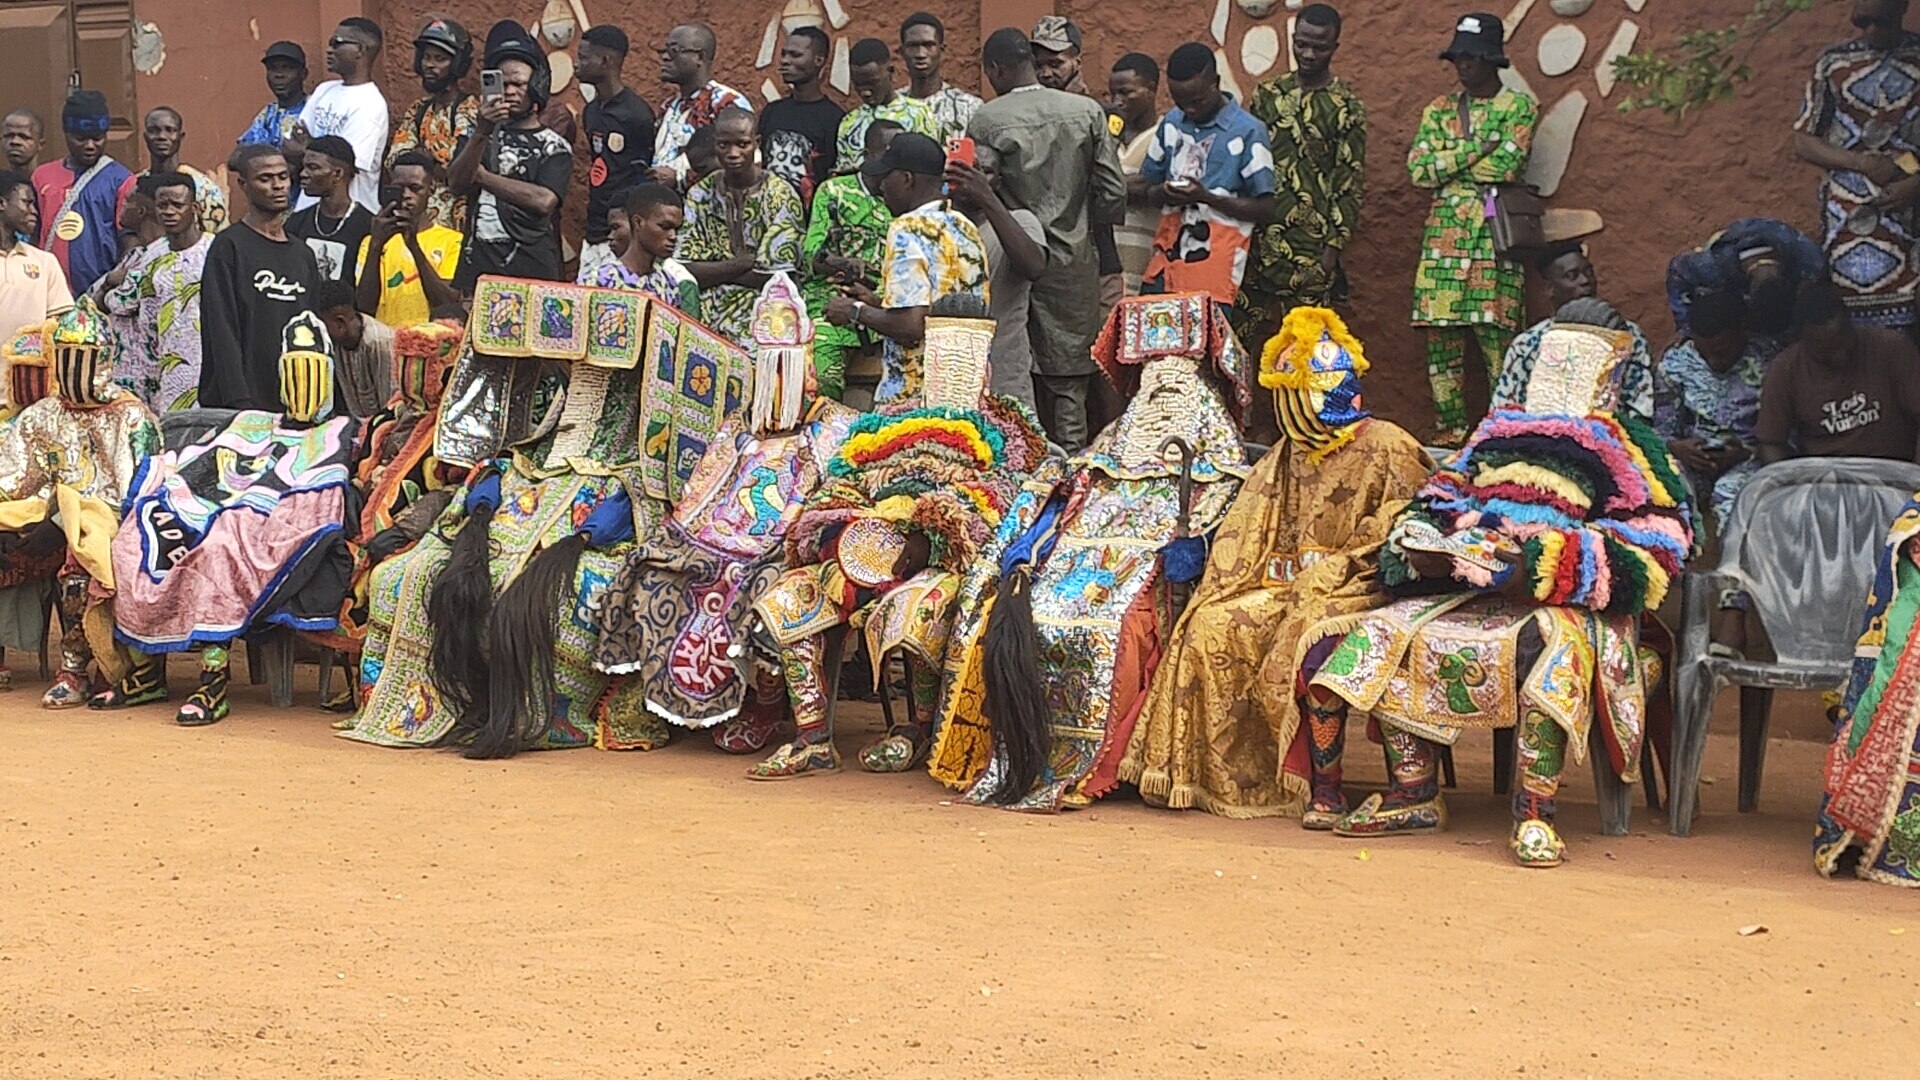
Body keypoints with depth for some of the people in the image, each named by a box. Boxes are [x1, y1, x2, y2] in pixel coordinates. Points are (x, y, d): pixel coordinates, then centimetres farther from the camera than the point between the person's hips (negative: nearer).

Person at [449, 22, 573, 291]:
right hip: (477, 263, 3)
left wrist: (482, 176, -4)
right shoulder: (484, 137, 15)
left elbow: (544, 201, -13)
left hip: (530, 268, -3)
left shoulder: (556, 148, 5)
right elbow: (457, 185, -2)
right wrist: (482, 132, -17)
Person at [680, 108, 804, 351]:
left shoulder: (781, 196, -1)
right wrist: (744, 264, -9)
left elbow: (776, 276, -9)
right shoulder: (700, 195, 9)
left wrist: (712, 272, -4)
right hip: (705, 319, 3)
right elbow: (684, 271, -1)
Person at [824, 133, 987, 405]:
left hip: (911, 395, -8)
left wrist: (857, 312, -5)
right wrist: (877, 301, 20)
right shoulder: (966, 229, 13)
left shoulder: (908, 231, -12)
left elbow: (910, 326, -21)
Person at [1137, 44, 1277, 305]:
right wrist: (1165, 194, -6)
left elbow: (1267, 209, -6)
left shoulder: (1247, 132, -6)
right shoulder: (1171, 124, 10)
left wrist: (1206, 197, -16)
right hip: (1165, 266, 5)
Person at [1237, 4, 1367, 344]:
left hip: (1310, 247, -4)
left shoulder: (1345, 107, 0)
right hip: (1259, 240, 4)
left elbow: (1350, 184, -2)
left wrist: (1333, 248, -9)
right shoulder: (1267, 95, 11)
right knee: (1243, 335, 2)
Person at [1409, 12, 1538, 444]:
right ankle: (1448, 436, 9)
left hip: (1495, 236, -4)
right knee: (1441, 338, 2)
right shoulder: (1440, 109, 14)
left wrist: (1447, 164, -3)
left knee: (1497, 338, -7)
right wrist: (1477, 146, -7)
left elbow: (1506, 167, -12)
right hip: (1444, 235, 4)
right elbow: (1418, 169, 0)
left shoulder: (1519, 108, 3)